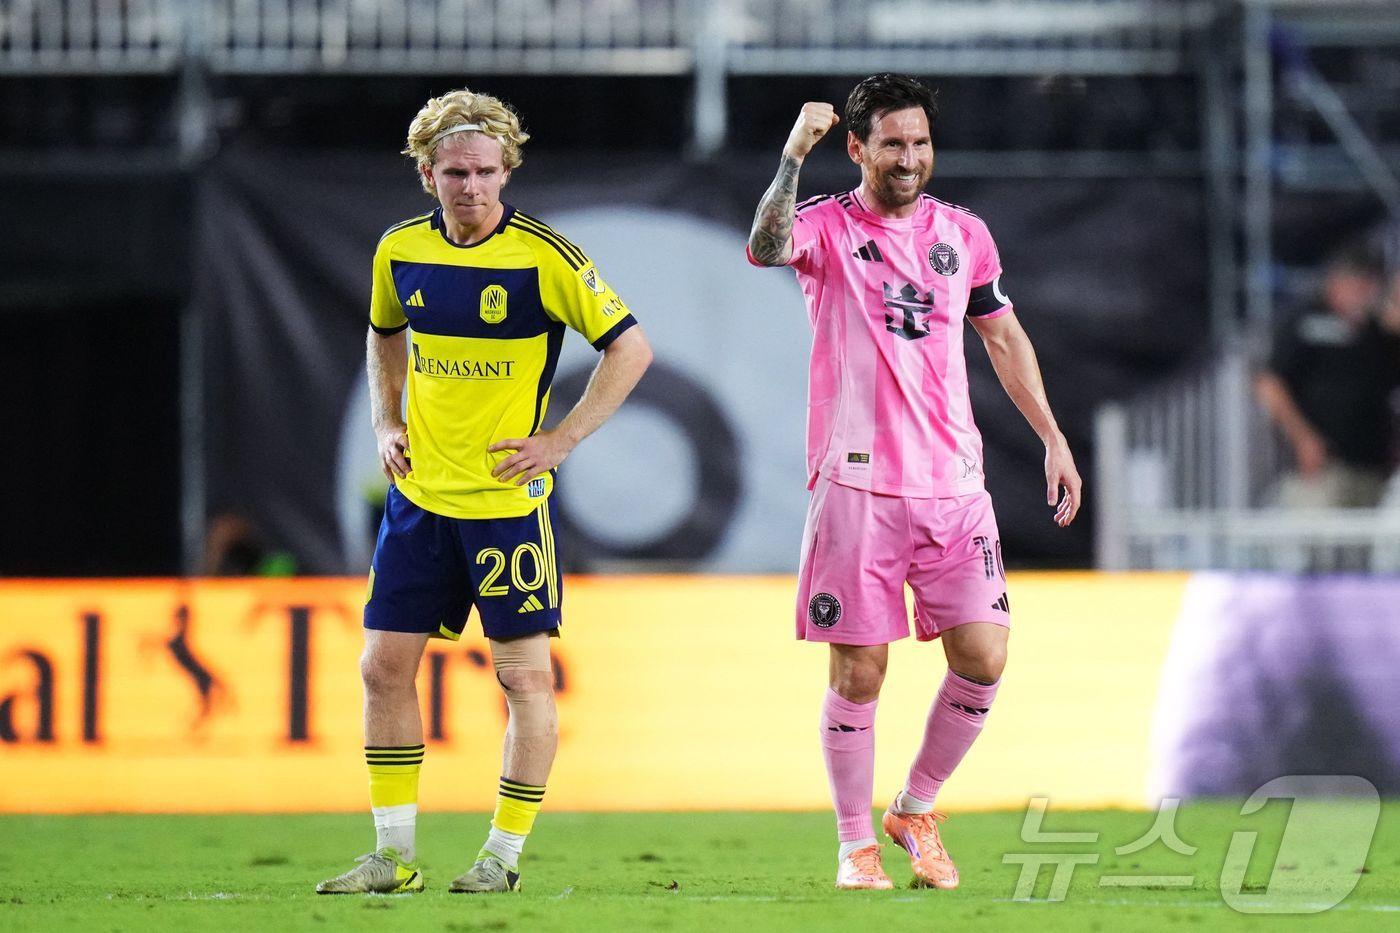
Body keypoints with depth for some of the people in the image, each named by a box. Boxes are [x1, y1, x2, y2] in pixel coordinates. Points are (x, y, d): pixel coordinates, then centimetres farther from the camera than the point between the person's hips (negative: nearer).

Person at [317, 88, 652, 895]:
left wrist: (559, 441, -11)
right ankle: (394, 857, 10)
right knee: (385, 667, 2)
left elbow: (632, 348, -8)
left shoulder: (542, 257, -12)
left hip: (507, 497, -5)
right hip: (419, 494, 5)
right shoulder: (400, 251, 3)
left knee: (525, 676, -2)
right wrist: (386, 422, 10)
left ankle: (504, 857, 8)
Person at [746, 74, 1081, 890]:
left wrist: (1053, 438, 19)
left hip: (954, 483, 4)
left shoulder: (964, 234, 11)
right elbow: (764, 249, -25)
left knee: (983, 657, -4)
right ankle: (856, 845, 12)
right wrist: (794, 156, -35)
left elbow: (1004, 336, 22)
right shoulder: (827, 226, -2)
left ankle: (917, 809, 17)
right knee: (858, 672, -2)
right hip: (857, 484, -4)